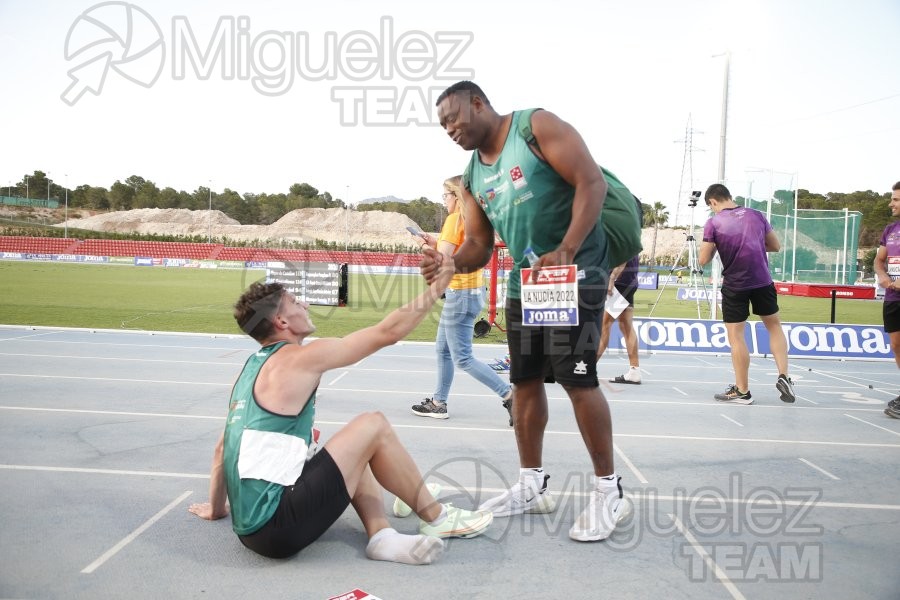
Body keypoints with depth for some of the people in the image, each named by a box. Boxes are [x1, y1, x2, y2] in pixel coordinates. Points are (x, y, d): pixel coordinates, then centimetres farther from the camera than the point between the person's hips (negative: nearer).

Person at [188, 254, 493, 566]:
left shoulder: (253, 366, 16)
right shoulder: (300, 358, -9)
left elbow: (223, 447, 24)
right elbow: (388, 332, -7)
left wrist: (216, 508, 36)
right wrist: (438, 285, 2)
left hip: (249, 525, 9)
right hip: (275, 526, -9)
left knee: (355, 455, 22)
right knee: (373, 426, -3)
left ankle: (381, 536, 2)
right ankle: (436, 517, 10)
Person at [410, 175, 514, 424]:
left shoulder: (455, 219, -15)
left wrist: (433, 245, -1)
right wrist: (436, 243, 7)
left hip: (461, 294, -10)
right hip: (472, 290, 10)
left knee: (463, 358, -3)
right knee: (442, 349, 17)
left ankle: (510, 395, -4)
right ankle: (439, 403, 23)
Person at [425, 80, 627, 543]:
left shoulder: (537, 127, -8)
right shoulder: (472, 178, 12)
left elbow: (592, 183, -16)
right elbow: (479, 245, 11)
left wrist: (565, 252, -26)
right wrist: (451, 263, -12)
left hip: (576, 272, -7)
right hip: (523, 281, 8)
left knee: (577, 379, -9)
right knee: (525, 381, 9)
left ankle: (607, 490, 6)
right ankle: (532, 486, 22)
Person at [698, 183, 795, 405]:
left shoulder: (713, 223, -7)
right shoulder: (756, 215, 5)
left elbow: (703, 260, -7)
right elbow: (775, 246, 13)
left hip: (734, 285, -4)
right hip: (763, 281, 4)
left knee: (736, 336, 3)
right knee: (774, 325, 21)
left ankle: (742, 391, 7)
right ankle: (784, 377, 12)